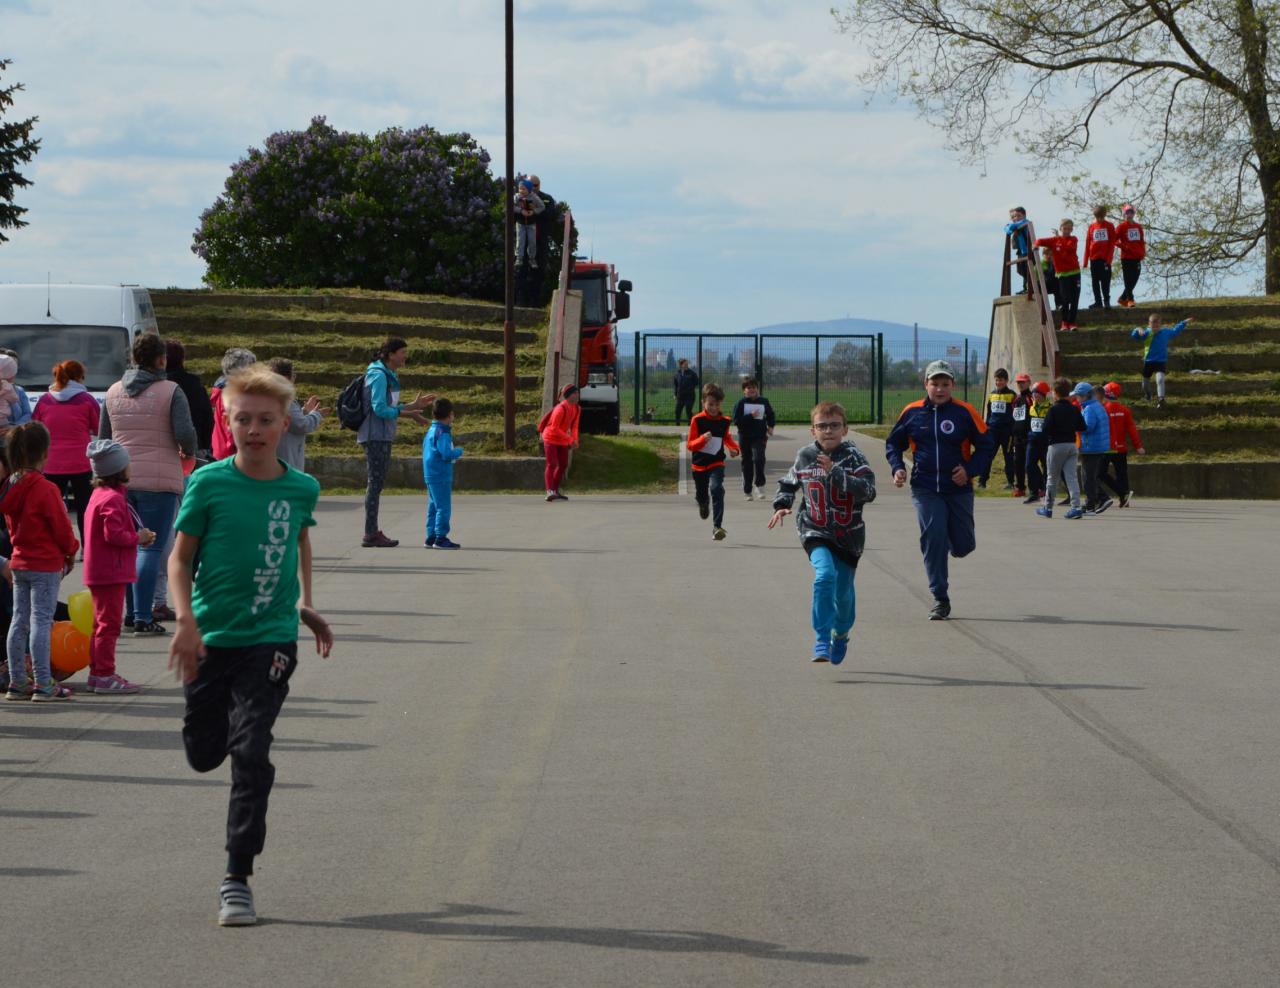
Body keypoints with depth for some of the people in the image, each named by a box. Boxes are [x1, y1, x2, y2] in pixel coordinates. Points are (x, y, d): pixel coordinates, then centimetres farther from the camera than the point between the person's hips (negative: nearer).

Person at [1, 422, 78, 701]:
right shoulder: (45, 489, -19)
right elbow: (61, 526, -13)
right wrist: (71, 552, 4)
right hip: (46, 564, -7)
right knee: (41, 621, -4)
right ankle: (43, 685, -2)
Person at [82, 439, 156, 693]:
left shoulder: (99, 494, 14)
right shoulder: (113, 499, -18)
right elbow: (113, 534, -25)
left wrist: (137, 536, 9)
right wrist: (138, 537, -12)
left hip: (99, 573, 10)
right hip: (111, 572, -10)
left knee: (102, 622, 16)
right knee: (109, 623, -5)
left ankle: (97, 672, 22)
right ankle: (105, 675, -3)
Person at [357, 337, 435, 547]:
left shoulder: (388, 375, 16)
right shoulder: (378, 375, -14)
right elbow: (380, 409, -21)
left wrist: (414, 405, 13)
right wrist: (409, 414, -17)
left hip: (382, 436, 10)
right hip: (375, 436, -10)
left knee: (377, 482, 12)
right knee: (376, 482, -8)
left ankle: (373, 532, 17)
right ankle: (371, 534, -6)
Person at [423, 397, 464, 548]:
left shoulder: (430, 431, 13)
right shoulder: (443, 433, -17)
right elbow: (446, 453, -25)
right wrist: (458, 452, -6)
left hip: (430, 475, 10)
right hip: (441, 476, -10)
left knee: (434, 506, 14)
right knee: (443, 507, -7)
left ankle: (431, 537, 17)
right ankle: (441, 538, -7)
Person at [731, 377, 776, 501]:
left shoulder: (763, 401, 3)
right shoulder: (741, 403, -3)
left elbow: (771, 415, 19)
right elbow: (736, 420, -11)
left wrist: (770, 426, 3)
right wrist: (751, 416, -19)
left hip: (760, 436, 0)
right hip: (745, 436, 0)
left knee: (759, 459, -21)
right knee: (747, 463, 8)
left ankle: (760, 485, -13)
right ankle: (747, 491, 18)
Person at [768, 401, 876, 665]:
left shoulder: (852, 456, -10)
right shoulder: (805, 456, 0)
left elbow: (868, 491, -23)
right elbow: (789, 483, 20)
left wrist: (835, 473, -29)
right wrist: (781, 505, 2)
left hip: (848, 534, 0)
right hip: (815, 531, 0)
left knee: (843, 591, 12)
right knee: (825, 574, -27)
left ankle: (841, 634, 43)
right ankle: (822, 639, -22)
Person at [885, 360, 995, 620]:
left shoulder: (965, 412, -4)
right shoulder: (912, 412, 1)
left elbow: (986, 446, 3)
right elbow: (893, 442, 15)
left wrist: (970, 470, -11)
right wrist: (897, 467, -2)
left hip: (959, 489, 0)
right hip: (925, 489, 0)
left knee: (962, 546, 4)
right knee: (933, 538, -13)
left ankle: (955, 538, 44)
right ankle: (940, 600, -4)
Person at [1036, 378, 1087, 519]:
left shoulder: (1053, 410, -12)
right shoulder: (1075, 409, 4)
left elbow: (1046, 429, -16)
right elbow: (1082, 428, 8)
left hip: (1056, 445, -4)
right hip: (1072, 445, 4)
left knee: (1052, 478, 7)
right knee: (1071, 477, 1)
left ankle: (1048, 508, 15)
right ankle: (1076, 507, -11)